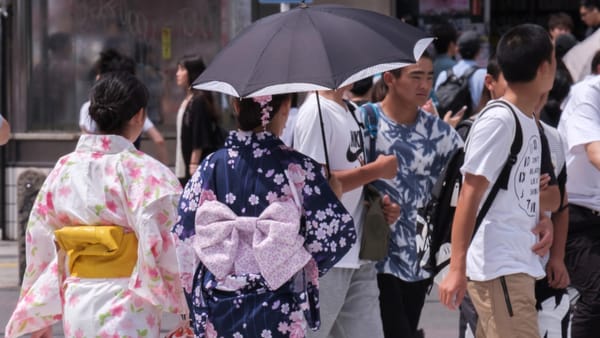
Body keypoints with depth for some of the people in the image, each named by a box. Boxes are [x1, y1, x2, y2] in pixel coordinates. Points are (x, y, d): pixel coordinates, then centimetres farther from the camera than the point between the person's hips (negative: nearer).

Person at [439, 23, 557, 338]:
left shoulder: (528, 122, 14)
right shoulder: (498, 121, -14)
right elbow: (470, 196, -17)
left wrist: (543, 220, 4)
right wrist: (457, 269, -21)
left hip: (518, 265, 9)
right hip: (500, 268, -9)